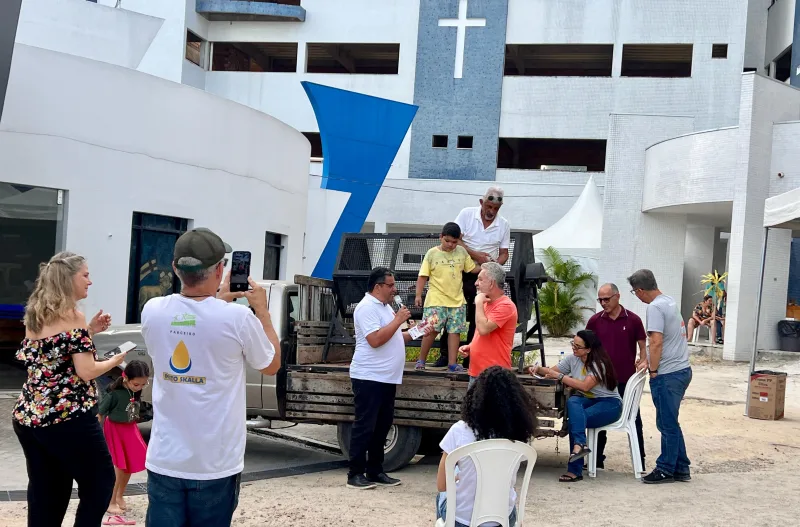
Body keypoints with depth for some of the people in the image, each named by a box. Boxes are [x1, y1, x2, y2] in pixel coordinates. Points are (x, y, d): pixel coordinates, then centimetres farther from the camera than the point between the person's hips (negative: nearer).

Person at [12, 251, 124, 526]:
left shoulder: (35, 314, 11)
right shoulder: (72, 316, -12)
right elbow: (86, 372, -16)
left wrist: (88, 331, 15)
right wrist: (115, 360, 0)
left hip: (27, 416, 8)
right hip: (68, 419, -8)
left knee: (45, 495, 13)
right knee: (100, 483, 7)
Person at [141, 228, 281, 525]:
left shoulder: (153, 311, -5)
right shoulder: (237, 317, -15)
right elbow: (271, 366, 4)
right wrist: (262, 311, 13)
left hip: (165, 460, 3)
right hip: (215, 465, -2)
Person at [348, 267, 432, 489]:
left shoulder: (384, 306, 17)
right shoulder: (367, 308, -14)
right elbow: (375, 340, -23)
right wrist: (398, 320, -16)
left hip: (387, 378, 10)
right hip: (369, 378, -9)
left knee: (382, 426, 11)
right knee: (365, 427, -6)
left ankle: (375, 471, 19)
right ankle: (355, 474, 0)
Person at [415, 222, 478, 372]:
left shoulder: (462, 252, 6)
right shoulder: (432, 253, -3)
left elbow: (472, 268, 16)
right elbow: (423, 276, -2)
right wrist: (418, 295, -7)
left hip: (457, 299, 3)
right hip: (436, 300, -3)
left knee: (455, 330, 3)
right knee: (432, 329, -7)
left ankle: (452, 363, 9)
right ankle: (421, 360, 9)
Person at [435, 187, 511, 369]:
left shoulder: (504, 225, 4)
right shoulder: (467, 214, -3)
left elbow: (504, 253, 8)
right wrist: (476, 255, -20)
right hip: (461, 272, -1)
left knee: (478, 317, 3)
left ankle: (470, 358, 10)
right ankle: (445, 354, 8)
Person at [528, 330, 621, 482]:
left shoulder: (600, 363, -15)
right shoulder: (573, 359, 5)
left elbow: (585, 386, -27)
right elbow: (551, 371, 15)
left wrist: (560, 376, -24)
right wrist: (538, 369, -7)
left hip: (609, 403, -5)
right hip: (587, 400, 6)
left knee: (575, 418, -34)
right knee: (572, 402, -33)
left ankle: (575, 470, -38)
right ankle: (580, 444, -46)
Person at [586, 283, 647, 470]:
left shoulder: (633, 320, -4)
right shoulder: (595, 321, 1)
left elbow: (642, 346, 1)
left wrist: (643, 362, -17)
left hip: (627, 380, -2)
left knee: (634, 419, 6)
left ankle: (640, 461, 14)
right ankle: (597, 459, 19)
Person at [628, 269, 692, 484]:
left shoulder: (655, 307, -15)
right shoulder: (671, 302, 13)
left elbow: (656, 342, -22)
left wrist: (653, 371, -13)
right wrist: (649, 360, 25)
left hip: (667, 375, -9)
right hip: (683, 369, 9)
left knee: (667, 424, 0)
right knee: (671, 423, 16)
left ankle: (666, 470, 8)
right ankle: (681, 468, 20)